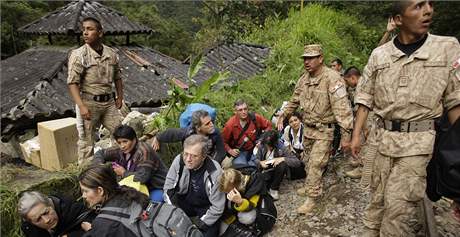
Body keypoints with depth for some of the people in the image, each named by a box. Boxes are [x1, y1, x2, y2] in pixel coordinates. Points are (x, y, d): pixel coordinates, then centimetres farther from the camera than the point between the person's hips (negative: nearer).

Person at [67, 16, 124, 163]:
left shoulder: (111, 54, 6)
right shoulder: (78, 55, -8)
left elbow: (117, 78, 18)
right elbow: (72, 83, -13)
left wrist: (120, 97, 11)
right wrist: (81, 106, -21)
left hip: (109, 102, 5)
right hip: (88, 102, -4)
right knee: (86, 141, 5)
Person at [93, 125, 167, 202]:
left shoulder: (143, 151, -25)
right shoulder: (121, 151, -2)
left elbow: (142, 177, -35)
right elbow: (100, 153, 12)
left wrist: (123, 173, -17)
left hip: (158, 189, -7)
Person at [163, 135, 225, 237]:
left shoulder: (214, 172, -29)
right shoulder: (179, 160, -21)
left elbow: (217, 207, -20)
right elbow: (168, 187, -6)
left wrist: (198, 225, -19)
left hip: (206, 207, -2)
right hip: (184, 201, 3)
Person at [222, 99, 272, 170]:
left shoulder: (255, 118, -12)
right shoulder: (230, 124, -15)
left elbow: (268, 125, 5)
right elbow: (223, 141, -1)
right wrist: (229, 150, -15)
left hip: (255, 148, 2)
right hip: (239, 151, -1)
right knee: (239, 164, -27)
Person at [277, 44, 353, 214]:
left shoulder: (332, 78, -20)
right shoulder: (304, 78, 3)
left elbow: (342, 108, -24)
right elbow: (294, 100, 18)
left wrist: (346, 134, -26)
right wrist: (283, 117, 21)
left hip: (324, 131, -7)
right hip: (308, 128, 7)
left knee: (315, 164, -6)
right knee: (310, 161, 19)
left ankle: (312, 198, 7)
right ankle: (311, 186, 38)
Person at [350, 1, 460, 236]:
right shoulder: (379, 55, 3)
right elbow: (365, 98, 7)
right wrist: (356, 135, 1)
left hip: (420, 140, -2)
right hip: (384, 137, 2)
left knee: (399, 204, -5)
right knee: (377, 197, 12)